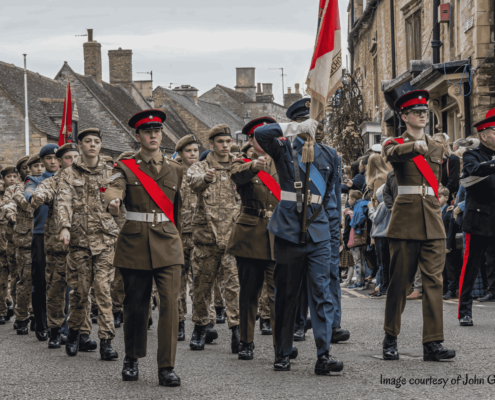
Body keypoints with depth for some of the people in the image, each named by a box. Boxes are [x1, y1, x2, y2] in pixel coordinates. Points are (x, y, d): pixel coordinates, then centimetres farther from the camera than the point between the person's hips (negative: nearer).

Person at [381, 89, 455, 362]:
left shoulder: (436, 149, 16)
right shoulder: (395, 144, 2)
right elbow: (392, 154, -23)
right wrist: (415, 146, -40)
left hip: (432, 222, 3)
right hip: (405, 221, -3)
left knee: (434, 281, -5)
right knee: (399, 282, 1)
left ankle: (433, 343, -7)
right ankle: (390, 339, 13)